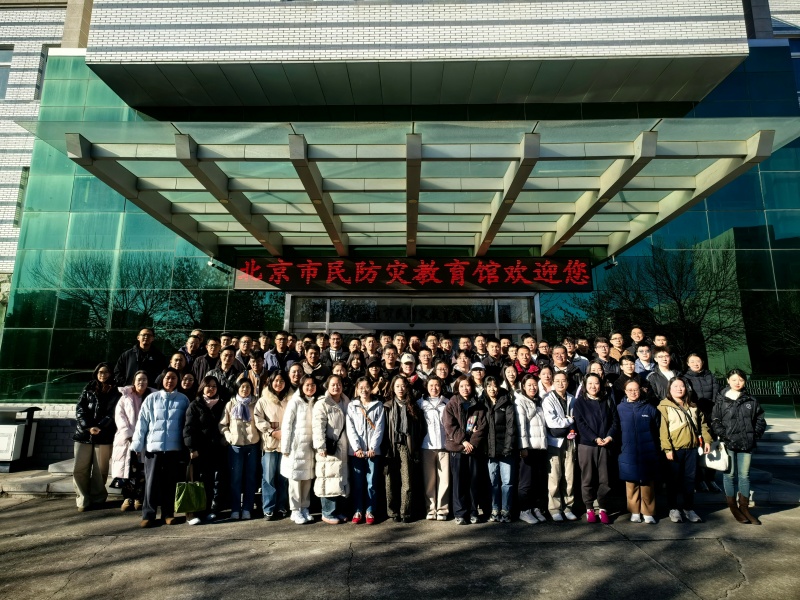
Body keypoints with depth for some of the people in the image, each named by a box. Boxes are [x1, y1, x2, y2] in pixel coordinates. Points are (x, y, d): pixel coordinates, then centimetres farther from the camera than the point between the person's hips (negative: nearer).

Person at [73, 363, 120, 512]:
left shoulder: (114, 393, 6)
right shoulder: (88, 389, 12)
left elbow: (112, 414, -2)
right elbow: (79, 409, 3)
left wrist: (99, 427, -17)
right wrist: (88, 427, -11)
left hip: (103, 436, -2)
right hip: (84, 434, 2)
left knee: (100, 470, 2)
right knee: (79, 469, -2)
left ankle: (97, 499, 13)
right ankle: (84, 500, 9)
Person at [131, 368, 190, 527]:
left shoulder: (183, 400, 3)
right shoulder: (151, 398, 3)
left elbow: (187, 424, 5)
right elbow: (142, 422, 3)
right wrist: (137, 444, -2)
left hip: (174, 447, 0)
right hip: (153, 446, 0)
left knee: (170, 482, 9)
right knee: (152, 482, 3)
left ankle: (168, 513, 20)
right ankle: (148, 514, 14)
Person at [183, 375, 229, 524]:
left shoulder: (222, 405, 12)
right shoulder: (195, 405, 3)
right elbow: (188, 428, -4)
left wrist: (226, 443, 0)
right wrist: (192, 448, -12)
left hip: (219, 449, 3)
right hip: (201, 449, -3)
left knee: (219, 481, 4)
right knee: (201, 481, -1)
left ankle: (213, 510, 13)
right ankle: (196, 512, 8)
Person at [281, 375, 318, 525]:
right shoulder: (295, 402, -7)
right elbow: (286, 426, -9)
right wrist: (285, 448, -11)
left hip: (310, 447, 5)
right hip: (296, 446, -4)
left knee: (307, 479, 10)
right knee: (296, 479, 3)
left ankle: (304, 508, 22)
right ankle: (295, 511, 14)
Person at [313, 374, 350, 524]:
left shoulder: (346, 403, 13)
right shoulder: (322, 404, -6)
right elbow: (318, 427, -15)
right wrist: (321, 446, -23)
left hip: (343, 448, 6)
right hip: (328, 448, -6)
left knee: (342, 480, 12)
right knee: (329, 480, -3)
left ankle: (339, 511, 24)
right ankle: (328, 513, 10)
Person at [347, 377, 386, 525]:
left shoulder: (378, 405, 6)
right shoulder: (352, 406, 7)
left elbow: (379, 428, 0)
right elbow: (350, 428, 0)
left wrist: (373, 447, -10)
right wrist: (357, 448, -10)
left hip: (372, 450, 0)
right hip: (356, 450, 1)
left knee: (371, 482, 2)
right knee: (357, 482, 4)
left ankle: (370, 511, 13)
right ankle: (357, 511, 15)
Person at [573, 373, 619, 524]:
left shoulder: (608, 401, 12)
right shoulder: (579, 403, 3)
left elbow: (615, 421, 6)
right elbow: (580, 424, -5)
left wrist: (610, 436, -10)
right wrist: (595, 438, -15)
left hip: (605, 445, 2)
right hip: (586, 445, -2)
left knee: (604, 479, 3)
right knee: (588, 478, 2)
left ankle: (602, 508, 14)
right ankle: (589, 508, 12)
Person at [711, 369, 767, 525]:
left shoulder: (751, 401, 5)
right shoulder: (721, 400, -3)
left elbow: (760, 420, 9)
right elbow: (715, 422, -3)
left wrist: (754, 435, -4)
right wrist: (726, 436, -13)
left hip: (747, 444, 3)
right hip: (728, 444, -2)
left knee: (744, 475, 10)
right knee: (730, 475, 5)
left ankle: (744, 508, 22)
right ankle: (733, 507, 17)